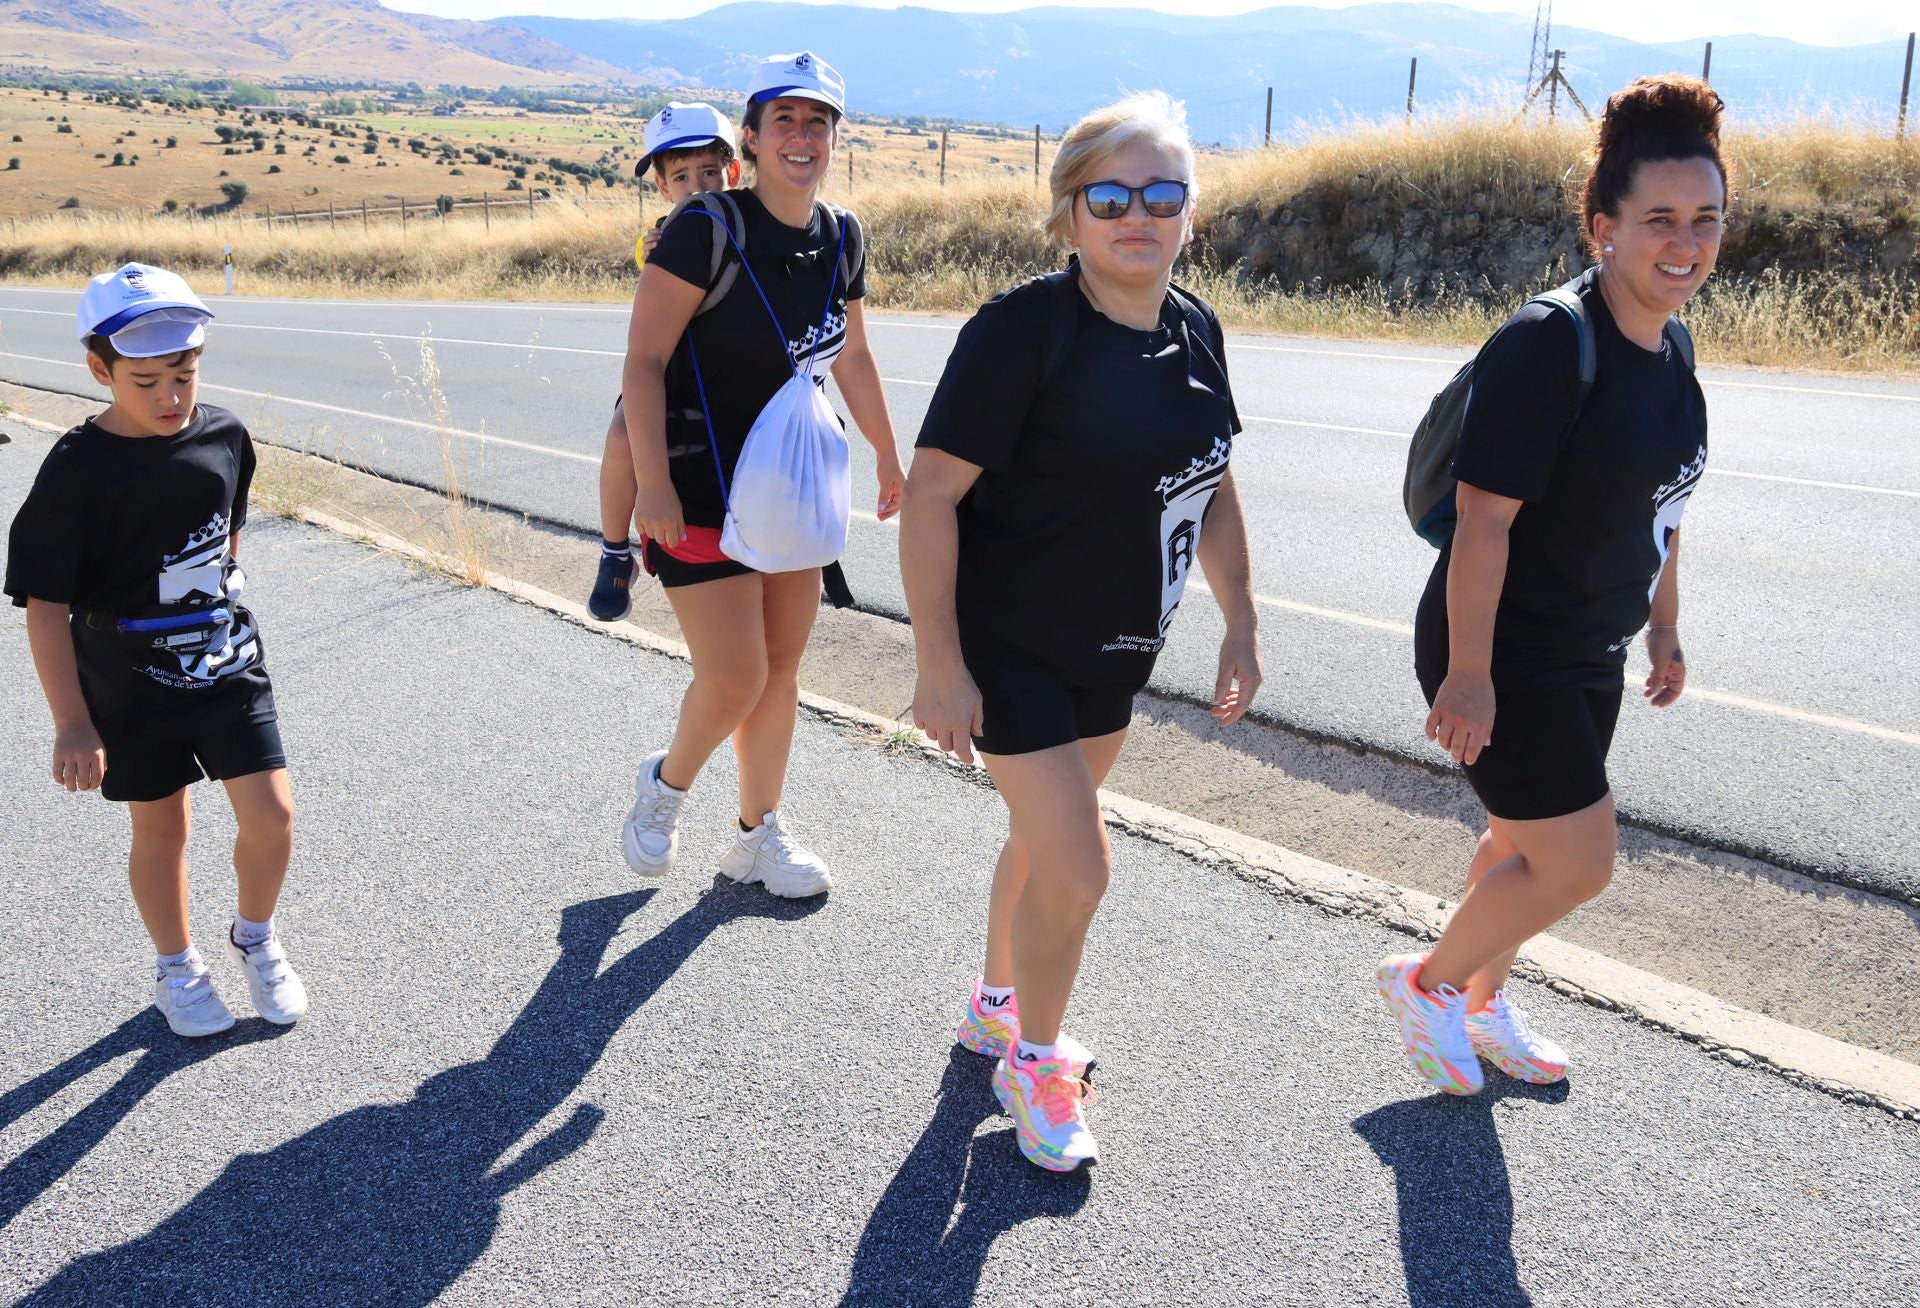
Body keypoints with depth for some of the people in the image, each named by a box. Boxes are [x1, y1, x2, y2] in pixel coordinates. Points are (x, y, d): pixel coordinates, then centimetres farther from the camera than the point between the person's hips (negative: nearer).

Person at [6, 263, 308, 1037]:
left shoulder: (224, 436, -6)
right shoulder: (77, 470, -18)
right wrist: (72, 722, -18)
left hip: (228, 665, 3)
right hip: (132, 685, -3)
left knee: (271, 815, -1)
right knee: (161, 827, 12)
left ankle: (255, 938, 27)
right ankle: (177, 968, 35)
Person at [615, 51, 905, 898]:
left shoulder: (841, 240, 4)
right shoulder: (706, 232, -16)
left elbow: (852, 359, 17)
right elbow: (643, 359, -17)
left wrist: (888, 458, 24)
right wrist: (653, 484, -25)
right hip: (701, 489, -6)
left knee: (782, 667, 11)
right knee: (735, 679, -9)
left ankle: (758, 837, 27)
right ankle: (666, 783, 23)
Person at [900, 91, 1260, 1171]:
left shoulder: (1196, 332, 0)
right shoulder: (1023, 331, -22)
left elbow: (1213, 488, 12)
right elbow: (932, 493, -22)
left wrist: (1242, 623, 10)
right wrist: (939, 663, -22)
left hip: (1116, 646, 7)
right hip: (1010, 646, -7)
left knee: (1046, 837, 22)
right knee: (1078, 866, -5)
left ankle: (997, 1004, 46)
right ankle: (1035, 1064, 21)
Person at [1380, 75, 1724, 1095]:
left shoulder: (1669, 347, 4)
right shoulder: (1548, 346, -24)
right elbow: (1483, 519, -25)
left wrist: (1663, 625, 20)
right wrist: (1468, 673, -24)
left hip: (1587, 656, 9)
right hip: (1505, 654, -8)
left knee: (1524, 840, 21)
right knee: (1578, 864, -3)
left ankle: (1479, 1005, 42)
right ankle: (1424, 980, 20)